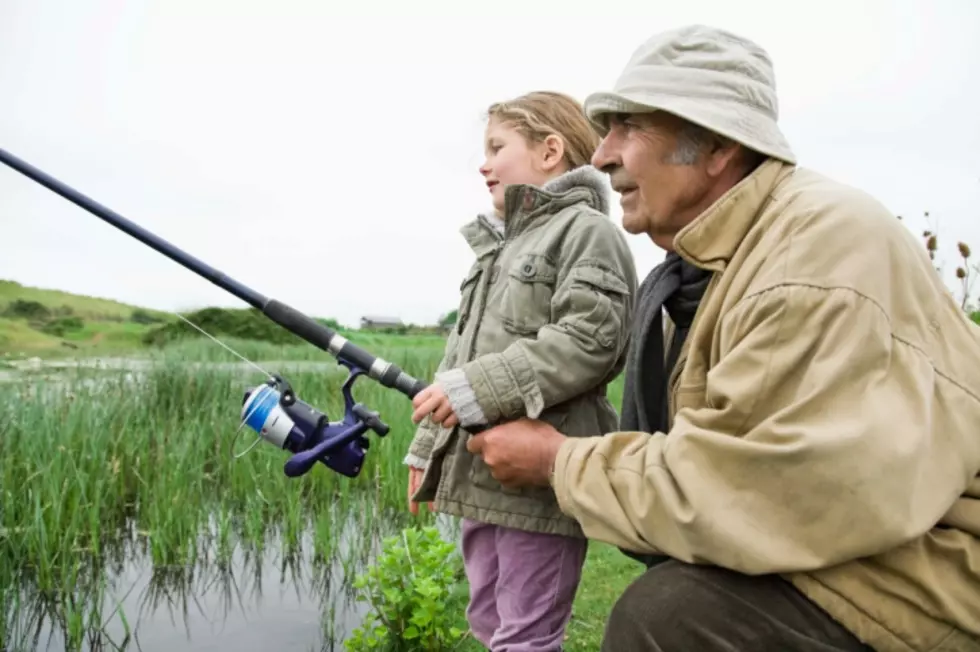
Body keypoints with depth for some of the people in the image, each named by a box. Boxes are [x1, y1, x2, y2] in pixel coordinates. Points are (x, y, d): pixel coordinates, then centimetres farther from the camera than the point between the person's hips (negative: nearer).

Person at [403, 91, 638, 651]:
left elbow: (590, 341, -21)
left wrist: (478, 389, -23)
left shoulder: (588, 230, -6)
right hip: (481, 473, 9)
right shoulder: (499, 244, 20)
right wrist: (428, 446, 19)